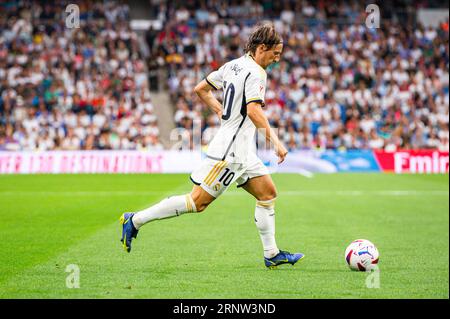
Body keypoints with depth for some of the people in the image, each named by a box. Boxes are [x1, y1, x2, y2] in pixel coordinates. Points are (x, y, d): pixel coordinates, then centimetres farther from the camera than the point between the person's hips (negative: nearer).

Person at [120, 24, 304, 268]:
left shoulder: (233, 65, 11)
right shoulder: (255, 73, -16)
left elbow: (200, 89, 19)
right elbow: (254, 110, -29)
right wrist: (275, 142, -27)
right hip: (230, 150, -10)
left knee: (268, 193, 9)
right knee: (198, 202, -6)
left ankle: (272, 254, 11)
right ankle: (135, 220, 0)